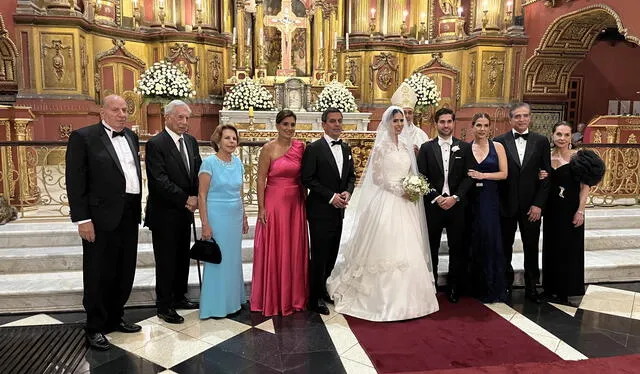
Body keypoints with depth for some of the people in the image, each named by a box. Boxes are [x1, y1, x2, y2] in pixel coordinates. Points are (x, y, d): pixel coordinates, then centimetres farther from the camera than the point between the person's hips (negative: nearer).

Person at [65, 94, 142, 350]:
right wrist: (82, 219, -15)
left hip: (129, 215, 6)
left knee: (125, 272, 15)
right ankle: (95, 327, 21)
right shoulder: (83, 137, -7)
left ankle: (115, 317, 33)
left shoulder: (131, 137, 12)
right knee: (99, 274, 6)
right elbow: (75, 181, -11)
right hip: (101, 217, -6)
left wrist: (138, 209, 10)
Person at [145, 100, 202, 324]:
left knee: (183, 258, 17)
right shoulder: (155, 144, -13)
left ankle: (179, 297, 33)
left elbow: (198, 171, 10)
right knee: (166, 261, 4)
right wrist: (186, 199, -17)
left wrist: (196, 197, -6)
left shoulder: (191, 141, 8)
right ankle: (164, 306, 17)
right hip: (165, 213, -7)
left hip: (185, 212, 7)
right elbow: (160, 181, -20)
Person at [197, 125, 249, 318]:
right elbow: (202, 196, -12)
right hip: (217, 216, -6)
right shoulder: (209, 162, -11)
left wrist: (244, 218, 15)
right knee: (217, 260, 3)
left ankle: (232, 299, 29)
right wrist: (205, 224, -15)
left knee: (233, 258, 14)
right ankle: (215, 306, 17)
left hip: (236, 216, 6)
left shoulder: (238, 162, 6)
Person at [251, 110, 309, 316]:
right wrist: (261, 208, -10)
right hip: (274, 202, -4)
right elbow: (261, 179, -7)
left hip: (296, 204, 4)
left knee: (295, 249, 11)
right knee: (273, 250, 4)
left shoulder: (300, 147, 5)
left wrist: (304, 203, 7)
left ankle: (294, 295, 27)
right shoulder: (269, 148, -6)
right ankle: (272, 298, 20)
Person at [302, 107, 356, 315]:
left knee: (332, 254, 14)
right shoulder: (314, 149, -9)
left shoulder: (346, 149, 11)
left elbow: (351, 175, 16)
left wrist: (348, 192, -4)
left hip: (338, 210, 7)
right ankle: (315, 299, 13)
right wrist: (331, 196, -17)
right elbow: (307, 179, -14)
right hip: (320, 210, -7)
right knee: (319, 255, 0)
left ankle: (322, 288, 32)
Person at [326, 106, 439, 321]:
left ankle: (405, 295, 21)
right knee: (386, 249, -3)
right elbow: (377, 178, -9)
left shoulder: (407, 145, 13)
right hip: (386, 201, -6)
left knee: (407, 249, 8)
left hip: (406, 204, 6)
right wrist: (400, 190, -13)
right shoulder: (381, 146, -5)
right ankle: (385, 297, 9)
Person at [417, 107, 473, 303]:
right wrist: (436, 198, -12)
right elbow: (422, 177, -1)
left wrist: (455, 197, -12)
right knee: (431, 248, 7)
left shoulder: (464, 147, 6)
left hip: (456, 205, 1)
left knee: (457, 248, 6)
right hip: (433, 204, 0)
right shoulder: (426, 148, 4)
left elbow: (468, 177, 0)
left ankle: (454, 287, 20)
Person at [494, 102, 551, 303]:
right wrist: (496, 203, -8)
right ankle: (506, 284, 27)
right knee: (505, 247, 12)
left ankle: (531, 287, 25)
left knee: (531, 247, 10)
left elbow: (546, 175, 0)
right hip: (506, 204, -1)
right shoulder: (500, 141, -2)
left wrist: (538, 204, -7)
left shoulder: (541, 141, 2)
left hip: (531, 205, 1)